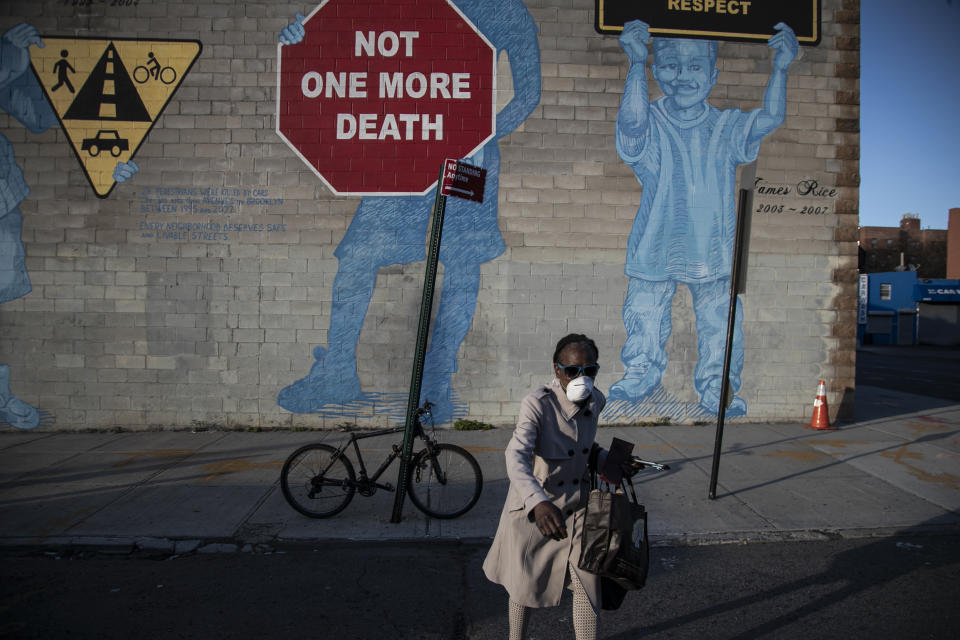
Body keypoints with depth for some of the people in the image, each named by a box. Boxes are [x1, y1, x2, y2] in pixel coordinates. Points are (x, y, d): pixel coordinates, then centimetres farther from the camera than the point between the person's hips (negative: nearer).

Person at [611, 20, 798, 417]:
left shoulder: (725, 127, 4)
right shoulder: (650, 125, -5)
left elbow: (770, 118, -5)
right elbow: (631, 119, -26)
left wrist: (779, 68, -13)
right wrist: (636, 62, -30)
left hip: (712, 248, 2)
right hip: (656, 247, -1)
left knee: (720, 324, 5)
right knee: (644, 317, 9)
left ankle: (717, 390, 23)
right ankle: (640, 377, 31)